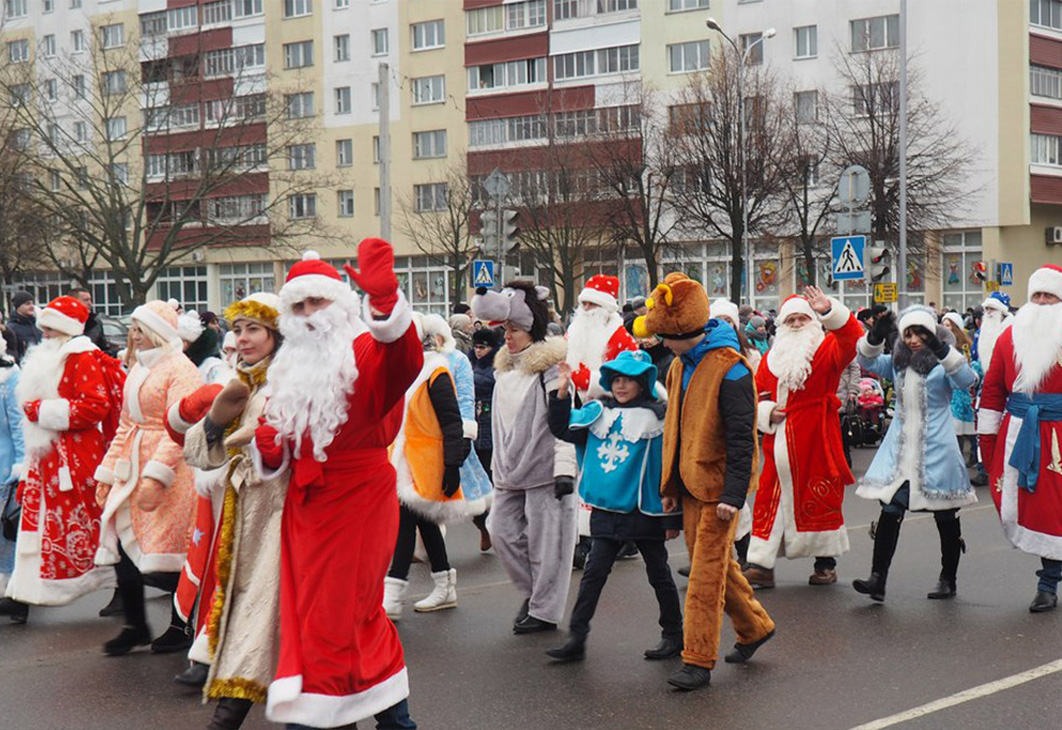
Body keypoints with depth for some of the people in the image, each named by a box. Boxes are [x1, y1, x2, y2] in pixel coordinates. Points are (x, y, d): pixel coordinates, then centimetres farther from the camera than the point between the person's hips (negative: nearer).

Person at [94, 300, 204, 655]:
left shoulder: (180, 370, -9)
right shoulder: (138, 369, 18)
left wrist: (156, 477, -25)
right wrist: (108, 472, 16)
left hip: (169, 472, -8)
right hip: (132, 468, 8)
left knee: (169, 549, -2)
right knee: (123, 544, 3)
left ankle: (181, 627, 12)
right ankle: (134, 626, 14)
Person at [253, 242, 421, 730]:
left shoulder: (366, 352, -10)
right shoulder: (292, 366, 14)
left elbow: (403, 363, -34)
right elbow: (280, 426, 23)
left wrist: (385, 298, -51)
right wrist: (269, 444, -2)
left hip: (356, 500, -8)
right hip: (306, 502, 8)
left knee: (337, 615, -5)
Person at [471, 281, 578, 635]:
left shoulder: (550, 367, -10)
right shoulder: (504, 367, 16)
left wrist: (565, 469, -20)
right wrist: (499, 466, 22)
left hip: (544, 470, -8)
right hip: (510, 473, 8)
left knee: (545, 541, -2)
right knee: (503, 531, 6)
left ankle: (545, 610, 8)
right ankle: (531, 593, 24)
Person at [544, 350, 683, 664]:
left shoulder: (656, 417, -9)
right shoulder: (599, 412, 6)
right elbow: (562, 428, 16)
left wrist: (672, 518, -11)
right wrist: (562, 394, 0)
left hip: (644, 511, -4)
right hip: (606, 510, 4)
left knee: (658, 574, 10)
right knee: (593, 573, 3)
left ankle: (673, 635, 24)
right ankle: (576, 638, 5)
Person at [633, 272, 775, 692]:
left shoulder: (728, 369, -16)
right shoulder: (680, 365, 11)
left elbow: (741, 437, -18)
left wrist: (733, 493, -21)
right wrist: (670, 485, 17)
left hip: (717, 485, -8)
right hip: (692, 484, 9)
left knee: (707, 573, -6)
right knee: (716, 564, 16)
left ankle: (698, 661, -1)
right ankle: (755, 627, 34)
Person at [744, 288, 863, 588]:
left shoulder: (827, 348, 0)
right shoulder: (772, 357, 13)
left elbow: (853, 339, -21)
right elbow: (756, 394, 18)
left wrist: (829, 311, -32)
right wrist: (766, 411, -2)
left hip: (816, 440, -4)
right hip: (779, 442, 4)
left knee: (821, 499, 4)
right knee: (770, 499, 0)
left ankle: (826, 563, 18)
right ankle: (761, 565, 1)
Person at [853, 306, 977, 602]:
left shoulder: (942, 364, -5)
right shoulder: (898, 363, 10)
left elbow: (967, 380, -22)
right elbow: (869, 362, 2)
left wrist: (943, 351, -34)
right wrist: (875, 338, -17)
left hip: (936, 449, -3)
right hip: (900, 450, 4)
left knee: (945, 516, 8)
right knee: (890, 511, -6)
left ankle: (948, 580, 21)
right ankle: (878, 579, -8)